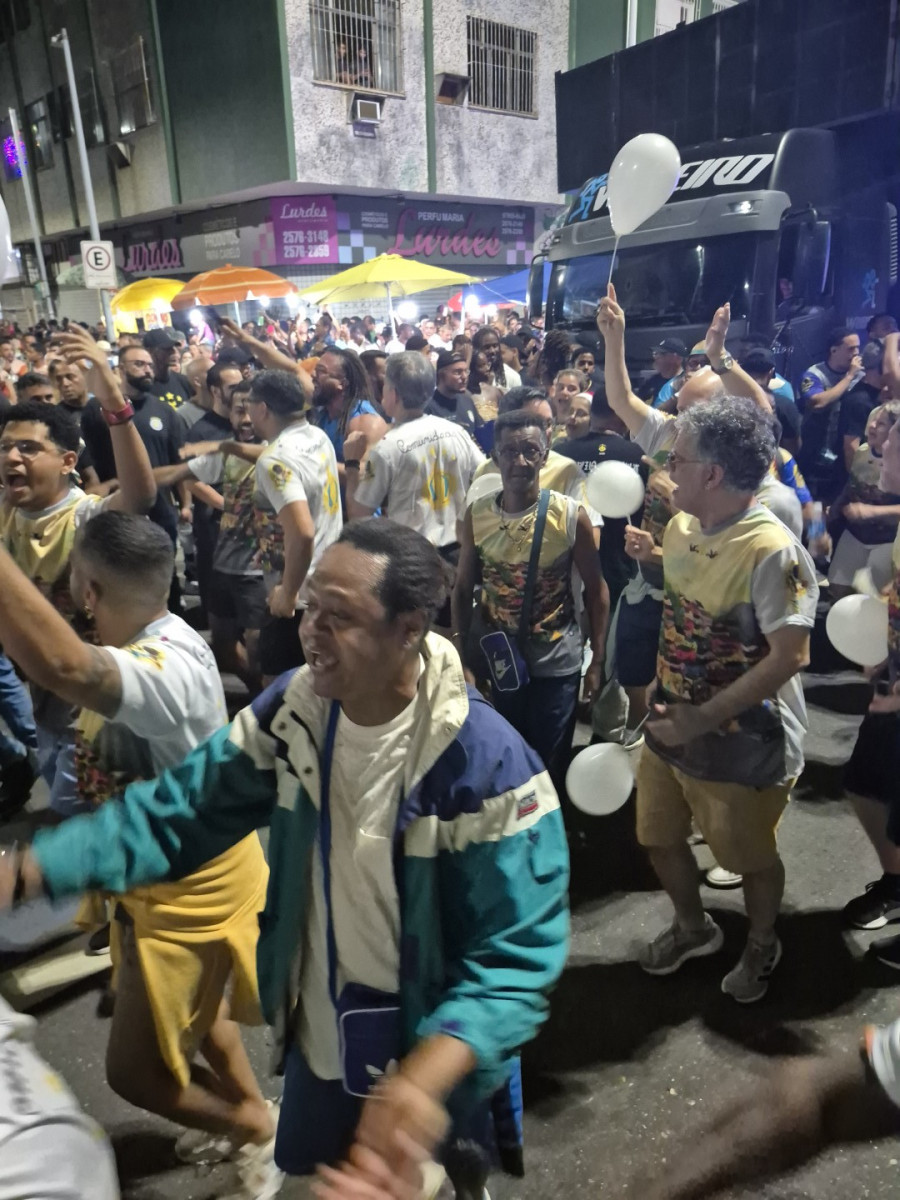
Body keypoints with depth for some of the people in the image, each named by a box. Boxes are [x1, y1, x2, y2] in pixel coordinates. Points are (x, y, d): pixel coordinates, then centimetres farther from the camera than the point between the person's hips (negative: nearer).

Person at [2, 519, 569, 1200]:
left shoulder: (489, 765, -31)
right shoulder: (294, 710, -14)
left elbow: (518, 952, -28)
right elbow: (184, 807, -11)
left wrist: (424, 1080, -44)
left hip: (438, 1063, -4)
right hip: (316, 1046, 5)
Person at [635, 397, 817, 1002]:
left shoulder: (773, 551, -26)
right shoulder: (681, 527, -1)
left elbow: (788, 657, -28)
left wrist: (703, 718, -26)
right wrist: (667, 701, 12)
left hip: (743, 744, -7)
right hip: (673, 726, 7)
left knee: (751, 858, 17)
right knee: (659, 837, 21)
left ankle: (762, 945, 48)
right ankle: (694, 927, 50)